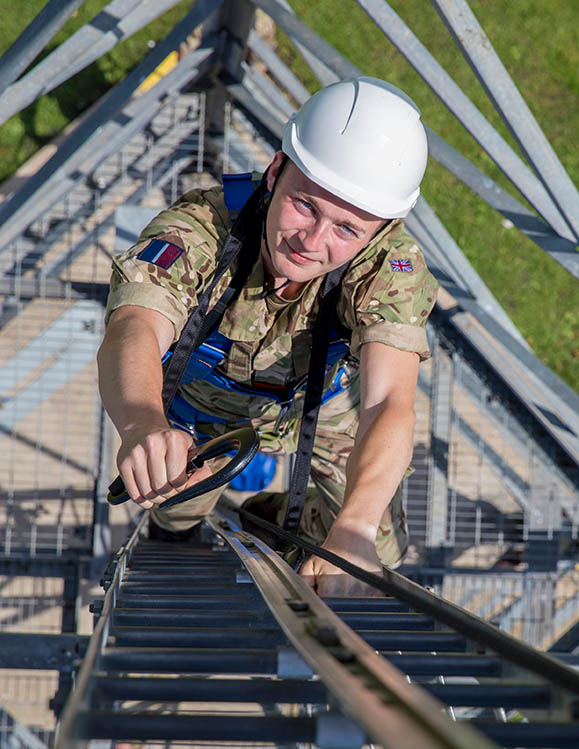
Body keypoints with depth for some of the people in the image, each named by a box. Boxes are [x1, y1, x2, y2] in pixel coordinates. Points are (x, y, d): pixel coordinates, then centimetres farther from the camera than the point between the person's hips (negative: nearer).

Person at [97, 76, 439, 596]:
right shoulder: (197, 229, -39)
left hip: (320, 427, 1)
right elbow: (134, 331, -57)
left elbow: (389, 404, -49)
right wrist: (143, 427, -82)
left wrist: (353, 528, -69)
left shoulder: (391, 267, -35)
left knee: (368, 560, -8)